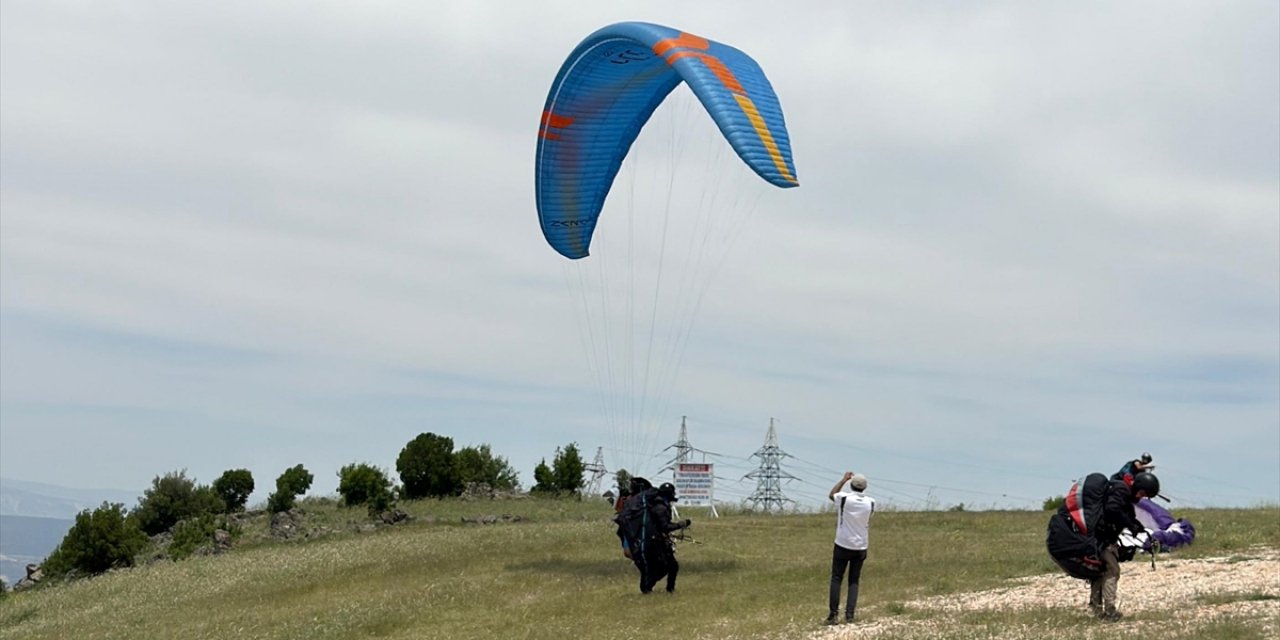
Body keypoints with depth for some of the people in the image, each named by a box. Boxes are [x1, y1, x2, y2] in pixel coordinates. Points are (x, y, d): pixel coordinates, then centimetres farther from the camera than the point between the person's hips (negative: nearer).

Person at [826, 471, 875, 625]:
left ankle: (833, 614, -3)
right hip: (860, 547, 3)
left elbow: (831, 495, 13)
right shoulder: (870, 502, -2)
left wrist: (844, 479, 16)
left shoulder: (844, 498, -11)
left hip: (842, 546, -2)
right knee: (854, 581, 9)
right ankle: (849, 614, -1)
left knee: (836, 579, 4)